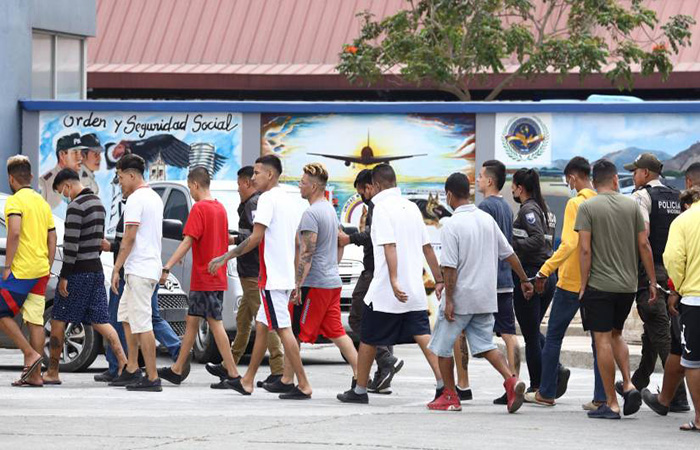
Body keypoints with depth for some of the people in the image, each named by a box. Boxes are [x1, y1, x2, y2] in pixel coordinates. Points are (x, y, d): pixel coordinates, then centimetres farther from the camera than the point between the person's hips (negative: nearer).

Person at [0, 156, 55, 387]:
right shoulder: (42, 202, 17)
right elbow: (52, 240, 18)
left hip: (20, 271, -8)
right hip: (41, 272, 8)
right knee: (36, 320, 5)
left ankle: (31, 354, -10)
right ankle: (35, 374, 4)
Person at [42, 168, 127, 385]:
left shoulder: (76, 206, -15)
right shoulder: (98, 203, 14)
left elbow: (71, 244, -20)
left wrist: (64, 276, -17)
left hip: (78, 271, -8)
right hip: (96, 269, 8)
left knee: (58, 320, 2)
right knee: (99, 320, 6)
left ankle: (52, 373, 7)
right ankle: (124, 363, -6)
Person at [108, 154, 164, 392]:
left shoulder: (135, 200, -14)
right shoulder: (155, 198, 17)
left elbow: (129, 238, -18)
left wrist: (116, 269, -16)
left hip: (139, 270, -10)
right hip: (152, 266, 10)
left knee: (142, 323, -9)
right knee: (126, 316, 19)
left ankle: (152, 378, -10)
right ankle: (132, 370, 19)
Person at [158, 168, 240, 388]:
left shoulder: (199, 208, -14)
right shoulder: (220, 208, 12)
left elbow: (187, 242, -21)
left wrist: (167, 268, -24)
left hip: (204, 278, -9)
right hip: (218, 277, 9)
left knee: (215, 324, -7)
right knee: (192, 321, 13)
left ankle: (232, 374, -9)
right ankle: (177, 370, 19)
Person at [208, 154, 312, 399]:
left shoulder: (268, 198, -12)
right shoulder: (289, 201, 17)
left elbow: (256, 238, -18)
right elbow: (298, 243, 19)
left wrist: (226, 257, -12)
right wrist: (296, 280, 23)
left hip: (272, 277, -10)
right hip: (286, 276, 10)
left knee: (283, 329, -8)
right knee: (261, 326, 15)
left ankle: (303, 386, -10)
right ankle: (247, 381, 20)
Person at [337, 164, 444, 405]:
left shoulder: (382, 207, -10)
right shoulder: (411, 207, 11)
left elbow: (389, 246, -21)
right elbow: (427, 247, 13)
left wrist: (394, 281, -29)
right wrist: (439, 280, 18)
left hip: (385, 290, -6)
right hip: (415, 289, 6)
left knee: (368, 340, 8)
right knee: (423, 335, 0)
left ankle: (360, 390, 17)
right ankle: (443, 383, -16)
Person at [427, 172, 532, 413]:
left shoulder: (451, 225, -14)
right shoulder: (487, 219, 6)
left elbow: (450, 267, -18)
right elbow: (509, 254, 11)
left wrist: (449, 300, -14)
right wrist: (524, 280, 21)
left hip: (460, 296, -6)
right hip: (486, 297, 6)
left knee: (443, 347, 9)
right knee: (485, 345, 8)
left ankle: (450, 397, 14)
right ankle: (511, 380, -14)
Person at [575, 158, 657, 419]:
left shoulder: (587, 207, -5)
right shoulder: (631, 205, 4)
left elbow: (585, 249, -11)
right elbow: (644, 246, 4)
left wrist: (583, 285, -5)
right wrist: (652, 281, 11)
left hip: (600, 286, -4)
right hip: (628, 285, 4)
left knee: (603, 340, -1)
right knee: (616, 334, 21)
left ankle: (611, 404, -2)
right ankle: (628, 385, 2)